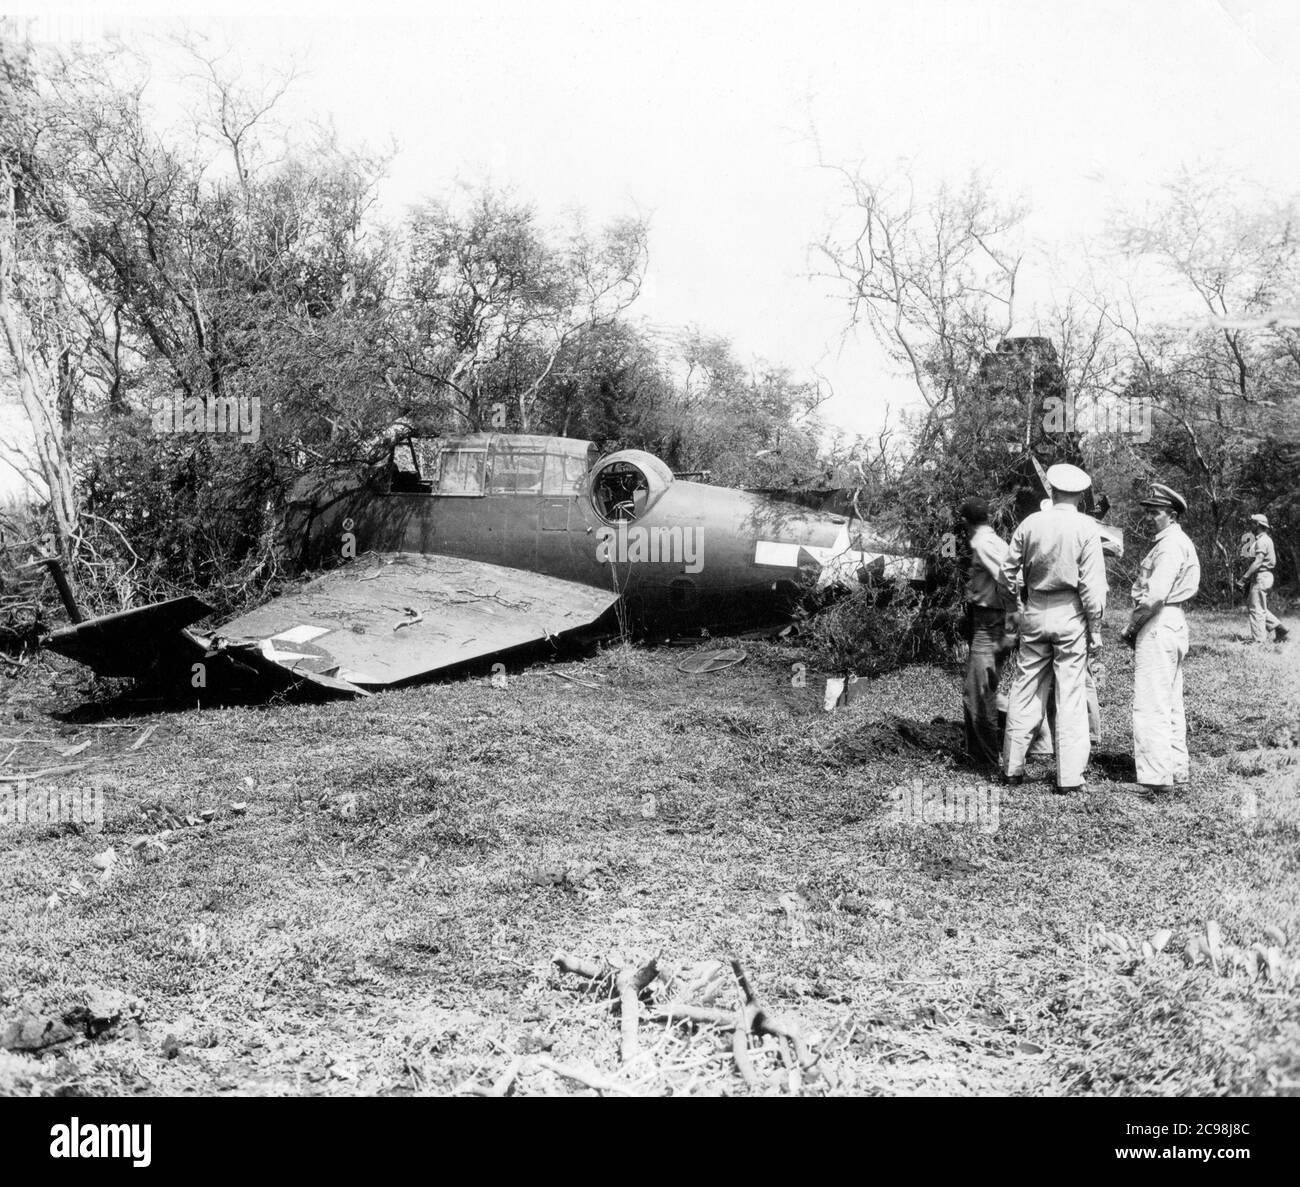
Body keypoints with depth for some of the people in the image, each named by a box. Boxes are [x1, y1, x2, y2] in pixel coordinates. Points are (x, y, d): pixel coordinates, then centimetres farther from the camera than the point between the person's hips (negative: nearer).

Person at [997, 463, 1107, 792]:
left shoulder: (1030, 523, 1)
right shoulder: (1086, 528, -6)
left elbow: (1006, 574, 5)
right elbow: (1093, 585, -8)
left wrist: (1009, 594, 24)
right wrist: (1095, 630, -3)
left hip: (1035, 612, 3)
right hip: (1070, 615, -2)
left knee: (1025, 690, 11)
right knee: (1071, 695, 3)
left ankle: (1012, 767, 17)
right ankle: (1069, 776, 5)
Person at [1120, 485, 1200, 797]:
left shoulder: (1171, 545, -14)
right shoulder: (1178, 543, 18)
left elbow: (1155, 595, -22)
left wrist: (1130, 626, -11)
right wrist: (1136, 623, 9)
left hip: (1158, 627, -11)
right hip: (1173, 624, 11)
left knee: (1150, 705, -9)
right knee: (1171, 704, 15)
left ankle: (1157, 778, -9)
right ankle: (1178, 770, 21)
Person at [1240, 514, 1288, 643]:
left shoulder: (1262, 541, -15)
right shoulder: (1267, 539, 17)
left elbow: (1258, 562, -24)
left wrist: (1245, 577, -23)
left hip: (1261, 577, -10)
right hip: (1264, 576, 10)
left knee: (1257, 609, -6)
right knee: (1251, 605, 15)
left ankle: (1258, 639, -3)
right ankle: (1279, 627, 15)